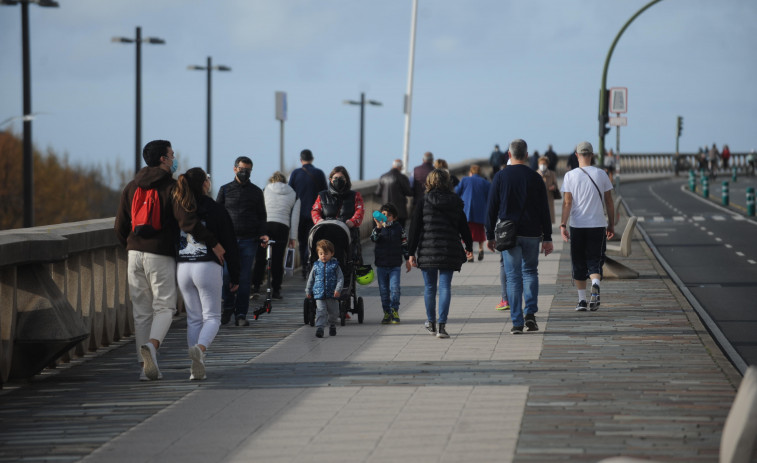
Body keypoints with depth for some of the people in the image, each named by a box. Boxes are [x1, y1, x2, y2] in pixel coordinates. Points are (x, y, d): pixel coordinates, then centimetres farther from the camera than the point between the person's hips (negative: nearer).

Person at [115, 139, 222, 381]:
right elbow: (187, 221, -19)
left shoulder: (131, 187, 11)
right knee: (164, 307, 1)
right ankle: (151, 346, -26)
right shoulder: (172, 187, -6)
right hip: (161, 256, -5)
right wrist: (213, 243, -13)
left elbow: (120, 227, 11)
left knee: (142, 311, 8)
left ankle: (146, 366, 5)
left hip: (135, 254, 5)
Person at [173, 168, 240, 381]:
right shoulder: (216, 210, -4)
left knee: (193, 318, 11)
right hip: (208, 267, -4)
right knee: (212, 316, 4)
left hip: (182, 268, 4)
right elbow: (230, 245, -1)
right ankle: (200, 348, -25)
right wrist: (234, 276, 6)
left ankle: (196, 368, 6)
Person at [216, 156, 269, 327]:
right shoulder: (225, 190, 12)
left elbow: (261, 216, 16)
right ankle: (228, 307, 10)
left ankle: (241, 314, 2)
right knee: (227, 274, -11)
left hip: (249, 240, 0)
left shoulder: (256, 192, 14)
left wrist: (262, 235, 0)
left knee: (245, 278, -2)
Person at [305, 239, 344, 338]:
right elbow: (311, 279, 15)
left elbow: (340, 278, -4)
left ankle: (332, 325, 37)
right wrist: (308, 291, 14)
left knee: (334, 312, 13)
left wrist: (338, 289, -16)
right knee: (321, 311, -12)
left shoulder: (335, 265, -1)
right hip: (319, 294, 0)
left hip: (332, 294, 0)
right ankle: (319, 328, -18)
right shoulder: (316, 266, 6)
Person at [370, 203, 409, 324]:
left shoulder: (398, 228, 4)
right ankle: (387, 313, 12)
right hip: (381, 265, 1)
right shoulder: (378, 228, 4)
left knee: (394, 288, -11)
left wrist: (407, 259, 8)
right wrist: (378, 227, -32)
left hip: (395, 265, -1)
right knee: (383, 290, 5)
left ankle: (395, 311, 0)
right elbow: (373, 238, -16)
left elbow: (404, 244, 10)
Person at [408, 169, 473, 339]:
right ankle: (442, 325, -10)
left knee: (430, 287, 12)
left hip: (428, 251, -1)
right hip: (450, 252, 1)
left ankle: (431, 322, 27)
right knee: (445, 287, 0)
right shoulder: (455, 204, 5)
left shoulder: (423, 203, -1)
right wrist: (469, 247, 28)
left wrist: (411, 253, 0)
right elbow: (464, 228, 12)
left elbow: (415, 229, -4)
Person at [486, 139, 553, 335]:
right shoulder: (535, 178, 0)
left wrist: (490, 236, 8)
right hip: (531, 233, 1)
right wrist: (547, 238, 5)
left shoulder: (500, 177, -1)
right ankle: (530, 313, -1)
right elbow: (544, 210, 1)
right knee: (530, 272, 16)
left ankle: (517, 322, -1)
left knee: (513, 276, 2)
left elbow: (492, 209, 0)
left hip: (508, 234, -1)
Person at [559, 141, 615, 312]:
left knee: (579, 264, 10)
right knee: (595, 260, 4)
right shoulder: (601, 174, 1)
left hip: (577, 226, 0)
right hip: (598, 225, 0)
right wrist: (611, 224, 13)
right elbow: (609, 201, 5)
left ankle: (582, 300, 11)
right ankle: (595, 285, -26)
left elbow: (567, 203, -6)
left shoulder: (570, 176, -3)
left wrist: (563, 225, -3)